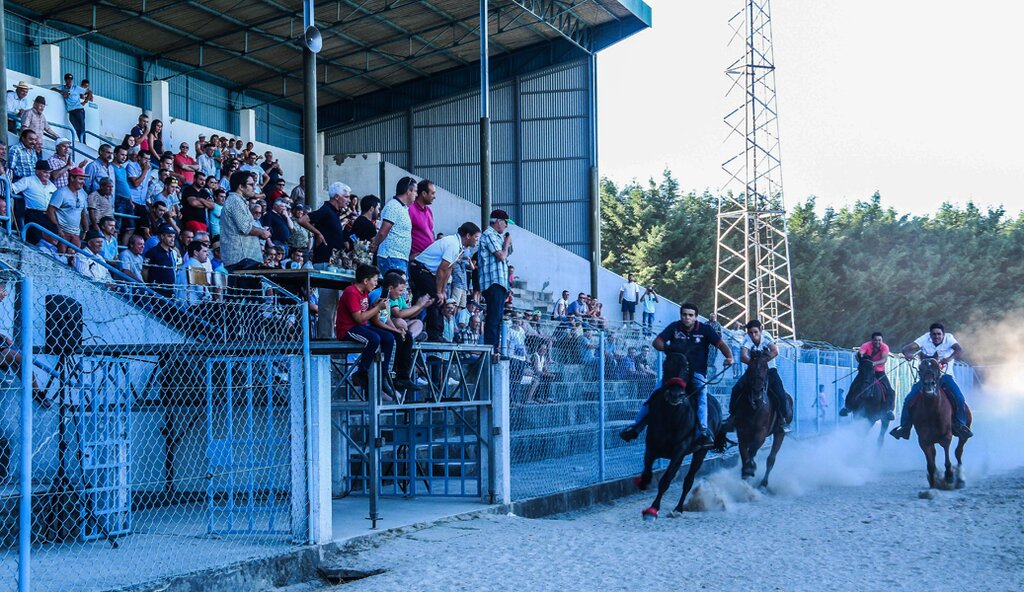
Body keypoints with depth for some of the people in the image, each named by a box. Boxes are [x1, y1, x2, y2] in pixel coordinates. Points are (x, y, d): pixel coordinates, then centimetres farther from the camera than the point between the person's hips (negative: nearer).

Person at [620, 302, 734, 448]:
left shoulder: (704, 330, -5)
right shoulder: (675, 327, -1)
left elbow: (721, 345, -9)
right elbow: (656, 342, -5)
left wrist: (729, 357, -30)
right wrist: (668, 348, -27)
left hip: (697, 373, -2)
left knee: (701, 392, -32)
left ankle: (704, 432, -35)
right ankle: (636, 427, 1)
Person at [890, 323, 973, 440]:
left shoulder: (949, 338, -9)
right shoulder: (926, 339, -5)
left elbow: (960, 350, -28)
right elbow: (907, 348, -14)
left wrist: (949, 359, -48)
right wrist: (907, 353, -39)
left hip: (945, 376, -1)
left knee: (959, 399, -22)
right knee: (909, 399, -14)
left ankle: (960, 425, -1)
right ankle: (904, 427, 2)